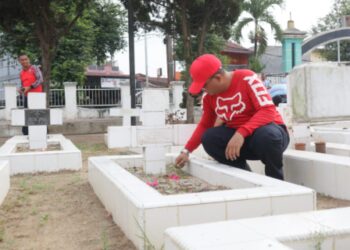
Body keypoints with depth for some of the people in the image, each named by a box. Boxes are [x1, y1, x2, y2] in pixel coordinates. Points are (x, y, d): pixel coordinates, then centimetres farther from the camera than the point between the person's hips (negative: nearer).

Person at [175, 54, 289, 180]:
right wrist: (186, 151, 7)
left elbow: (268, 110, -26)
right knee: (209, 139, -19)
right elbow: (204, 125, 13)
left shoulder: (246, 78, -18)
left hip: (270, 132, -5)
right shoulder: (209, 97, 0)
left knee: (266, 135, -40)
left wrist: (241, 133, -38)